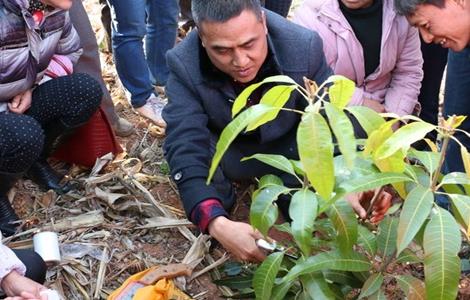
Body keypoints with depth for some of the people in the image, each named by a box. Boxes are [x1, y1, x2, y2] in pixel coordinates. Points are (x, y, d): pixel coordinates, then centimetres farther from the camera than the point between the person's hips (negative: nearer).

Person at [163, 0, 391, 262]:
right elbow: (186, 149, -37)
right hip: (226, 152, 0)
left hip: (287, 147, 1)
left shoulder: (304, 46, -27)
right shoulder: (184, 65, -29)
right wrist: (217, 224, -52)